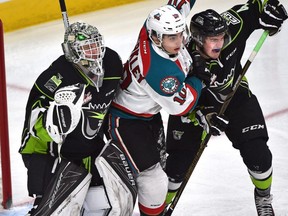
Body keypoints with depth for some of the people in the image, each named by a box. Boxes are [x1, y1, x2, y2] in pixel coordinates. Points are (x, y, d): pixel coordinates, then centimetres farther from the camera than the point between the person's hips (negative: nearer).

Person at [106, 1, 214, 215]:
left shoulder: (155, 28, -21)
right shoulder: (160, 70, -40)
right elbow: (181, 106, -24)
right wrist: (198, 79, -12)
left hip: (150, 114, 10)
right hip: (127, 121, -10)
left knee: (158, 157, 29)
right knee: (153, 180, -11)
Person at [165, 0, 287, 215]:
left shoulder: (231, 26, -29)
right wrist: (202, 117, -37)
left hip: (235, 97, 2)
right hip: (193, 106, -2)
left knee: (257, 152, -6)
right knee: (179, 161, -4)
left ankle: (263, 198, 23)